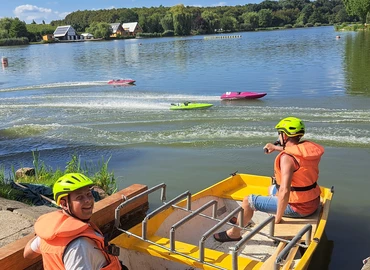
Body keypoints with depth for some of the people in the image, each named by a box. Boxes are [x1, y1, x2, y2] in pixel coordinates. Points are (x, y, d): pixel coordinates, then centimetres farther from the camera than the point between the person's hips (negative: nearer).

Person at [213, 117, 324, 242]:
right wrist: (276, 148, 29)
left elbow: (284, 191, -31)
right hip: (313, 203, 9)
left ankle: (234, 234, 18)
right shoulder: (307, 147, 0)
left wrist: (278, 218, -22)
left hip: (298, 208, -9)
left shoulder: (287, 157, -24)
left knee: (248, 201, -2)